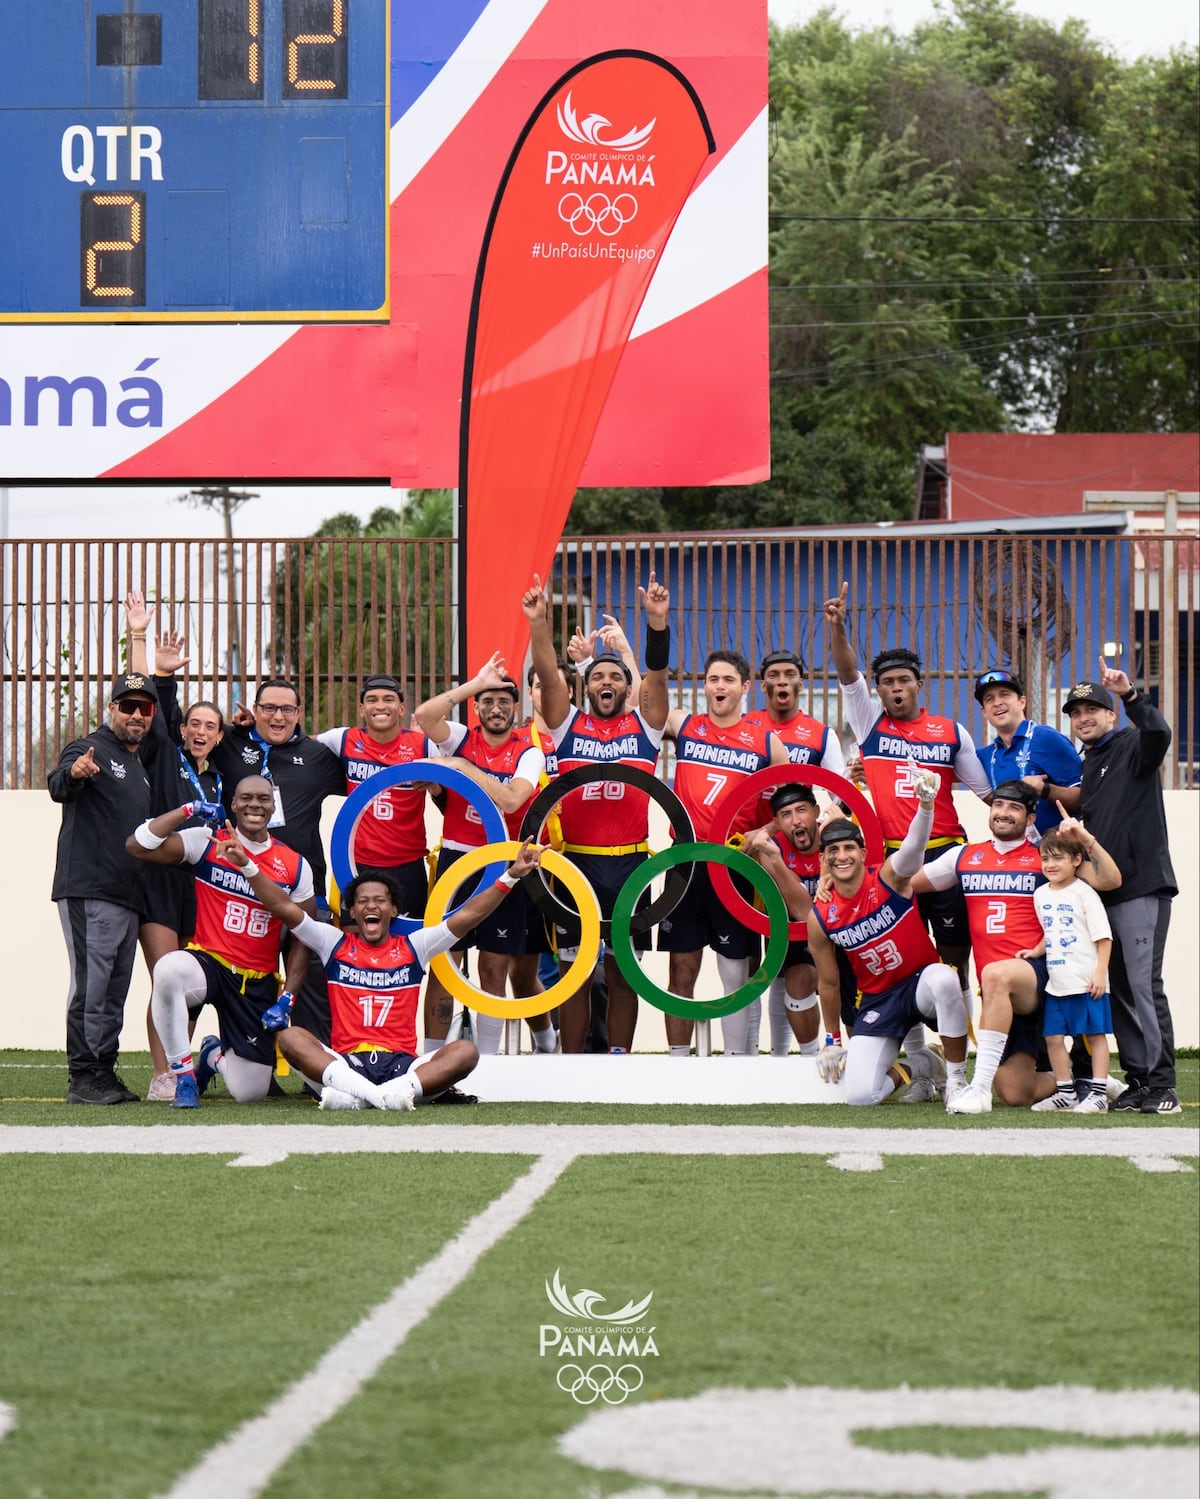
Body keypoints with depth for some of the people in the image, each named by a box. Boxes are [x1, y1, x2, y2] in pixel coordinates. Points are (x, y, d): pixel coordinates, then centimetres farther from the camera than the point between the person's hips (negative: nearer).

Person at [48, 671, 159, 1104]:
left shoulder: (142, 767, 21)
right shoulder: (90, 750, -5)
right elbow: (58, 788, -27)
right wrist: (73, 773, -48)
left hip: (129, 898, 9)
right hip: (88, 892, -9)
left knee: (115, 990, 11)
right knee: (90, 983, -11)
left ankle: (105, 1072, 16)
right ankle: (82, 1077, -10)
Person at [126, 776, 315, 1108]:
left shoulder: (295, 866, 5)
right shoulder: (207, 842, -1)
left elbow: (301, 939, 7)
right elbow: (136, 846, -10)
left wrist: (286, 999, -3)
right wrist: (189, 810, -11)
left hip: (259, 983, 2)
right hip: (208, 963, -2)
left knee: (250, 1093, -2)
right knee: (169, 969, -41)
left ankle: (216, 1055, 38)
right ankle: (184, 1077, -21)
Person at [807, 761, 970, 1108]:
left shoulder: (889, 878, -11)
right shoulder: (820, 917, -4)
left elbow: (914, 845, -35)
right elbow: (828, 983, 8)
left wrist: (926, 804, -55)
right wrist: (832, 1040, 14)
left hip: (922, 982, -3)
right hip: (878, 999, 3)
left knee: (943, 979, -41)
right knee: (860, 1095, -16)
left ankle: (957, 1079, -21)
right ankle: (917, 1067, 21)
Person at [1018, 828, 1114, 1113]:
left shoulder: (1083, 893, -8)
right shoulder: (1041, 895, 12)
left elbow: (1103, 936, -9)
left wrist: (1100, 972, -15)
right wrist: (1035, 951, 11)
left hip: (1087, 981, -7)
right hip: (1056, 982, 7)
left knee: (1095, 1034, -2)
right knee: (1053, 1036, 6)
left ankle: (1097, 1094, 0)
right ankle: (1065, 1092, 16)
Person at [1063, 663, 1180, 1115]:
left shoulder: (1132, 746, -2)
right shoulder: (1087, 766, 20)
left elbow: (1159, 734, -26)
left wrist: (1130, 695, -37)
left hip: (1142, 886, -8)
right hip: (1103, 890, 8)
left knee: (1143, 983, -12)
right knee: (1120, 988, 7)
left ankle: (1162, 1085, -11)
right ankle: (1138, 1081, 10)